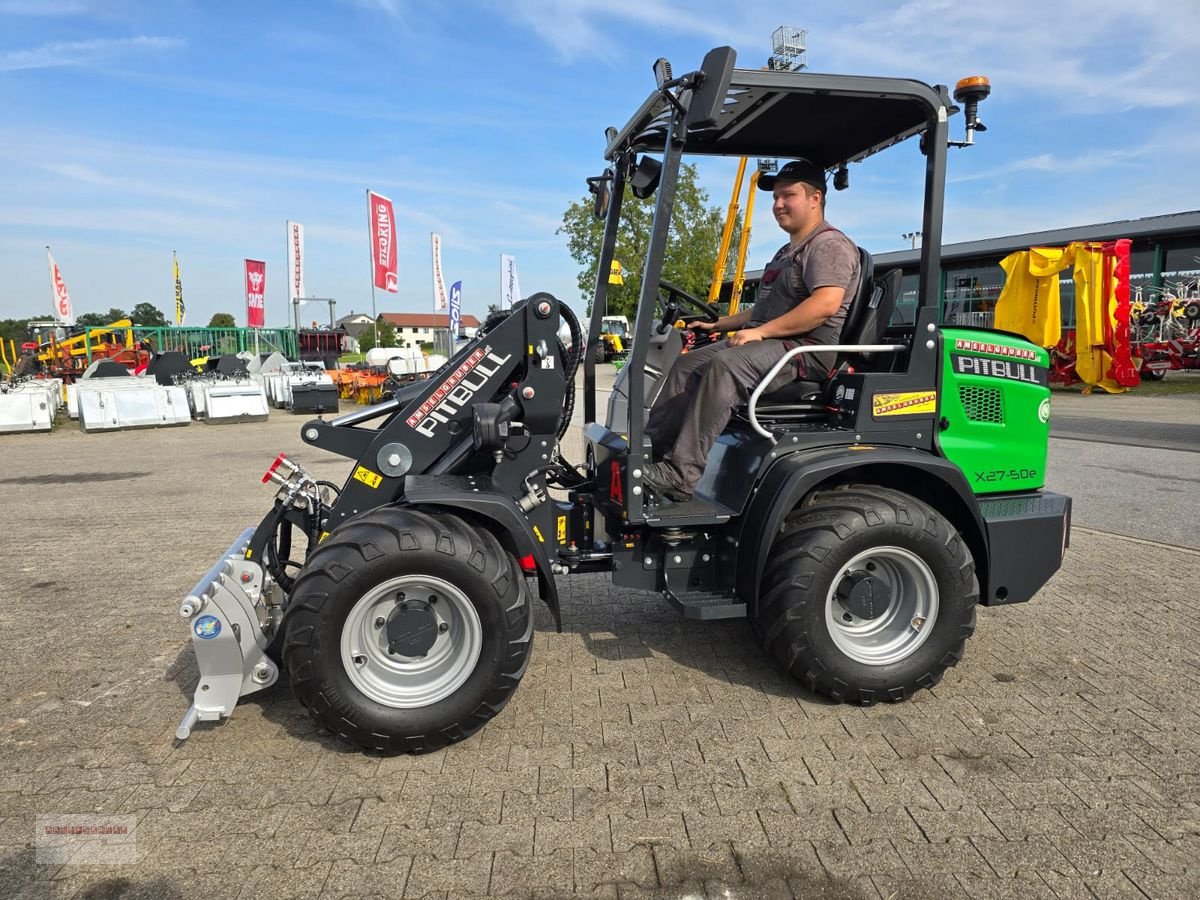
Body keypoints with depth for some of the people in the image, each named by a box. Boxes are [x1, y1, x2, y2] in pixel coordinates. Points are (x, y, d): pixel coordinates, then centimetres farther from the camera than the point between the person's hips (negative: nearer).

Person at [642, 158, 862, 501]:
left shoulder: (829, 244, -6)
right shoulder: (788, 251, 28)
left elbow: (826, 304, -23)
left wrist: (761, 331, -23)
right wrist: (717, 324, 25)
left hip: (808, 348, -10)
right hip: (770, 343, 11)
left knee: (724, 366, -34)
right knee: (687, 364, -1)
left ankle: (681, 474, -38)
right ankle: (652, 450, -5)